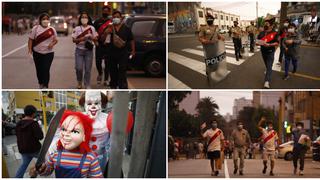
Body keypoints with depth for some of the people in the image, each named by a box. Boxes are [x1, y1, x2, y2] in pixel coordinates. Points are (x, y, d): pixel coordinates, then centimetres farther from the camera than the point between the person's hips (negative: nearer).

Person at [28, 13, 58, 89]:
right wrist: (30, 50, -10)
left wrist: (52, 43, -12)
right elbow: (31, 40, -1)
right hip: (37, 53, 1)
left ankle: (45, 86, -4)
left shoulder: (52, 30, 3)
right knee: (39, 70, 10)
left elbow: (55, 40, 10)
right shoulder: (36, 28, -1)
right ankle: (40, 84, 30)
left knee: (46, 70, -9)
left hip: (48, 53, -1)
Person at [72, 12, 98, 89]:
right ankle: (79, 83, 18)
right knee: (79, 68, -7)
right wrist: (82, 39, -16)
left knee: (88, 69, 1)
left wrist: (91, 37, -15)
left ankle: (87, 85, 11)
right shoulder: (77, 28, 1)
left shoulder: (92, 28, 4)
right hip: (79, 50, -1)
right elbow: (74, 40, -1)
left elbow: (96, 39, 6)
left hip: (89, 50, 1)